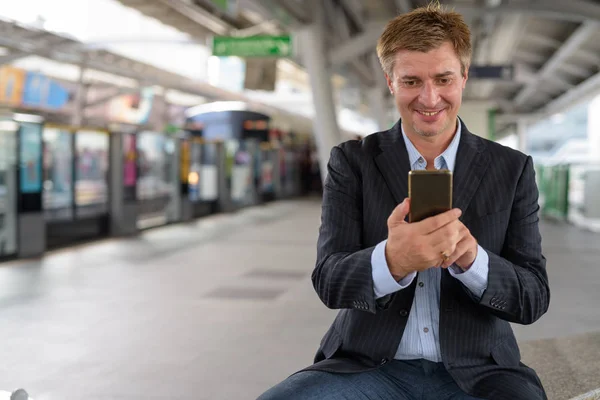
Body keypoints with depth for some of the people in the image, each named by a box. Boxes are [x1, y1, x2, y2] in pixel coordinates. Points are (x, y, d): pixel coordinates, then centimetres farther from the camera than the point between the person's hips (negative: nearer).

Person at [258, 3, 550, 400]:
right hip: (367, 365, 0)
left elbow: (534, 298, -1)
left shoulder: (513, 169, 4)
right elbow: (329, 282, -6)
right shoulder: (351, 162, 3)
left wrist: (470, 258, -22)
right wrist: (392, 262, -29)